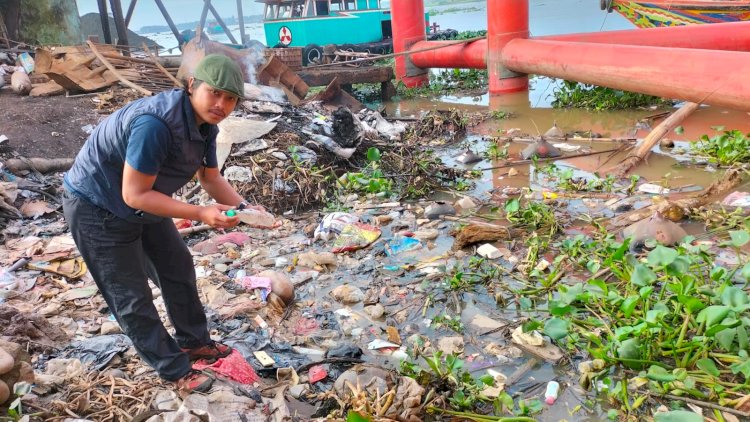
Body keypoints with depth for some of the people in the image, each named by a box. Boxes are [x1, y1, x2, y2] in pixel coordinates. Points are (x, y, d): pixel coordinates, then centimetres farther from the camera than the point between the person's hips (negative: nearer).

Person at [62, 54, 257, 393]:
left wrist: (243, 207, -13)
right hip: (97, 208, -9)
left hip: (143, 204, 9)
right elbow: (135, 195, -32)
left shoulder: (205, 123, -8)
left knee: (178, 268, 17)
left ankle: (193, 342, 36)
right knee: (132, 297, 2)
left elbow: (211, 178, 3)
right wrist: (200, 214, -32)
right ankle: (175, 370, 17)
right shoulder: (155, 123, -37)